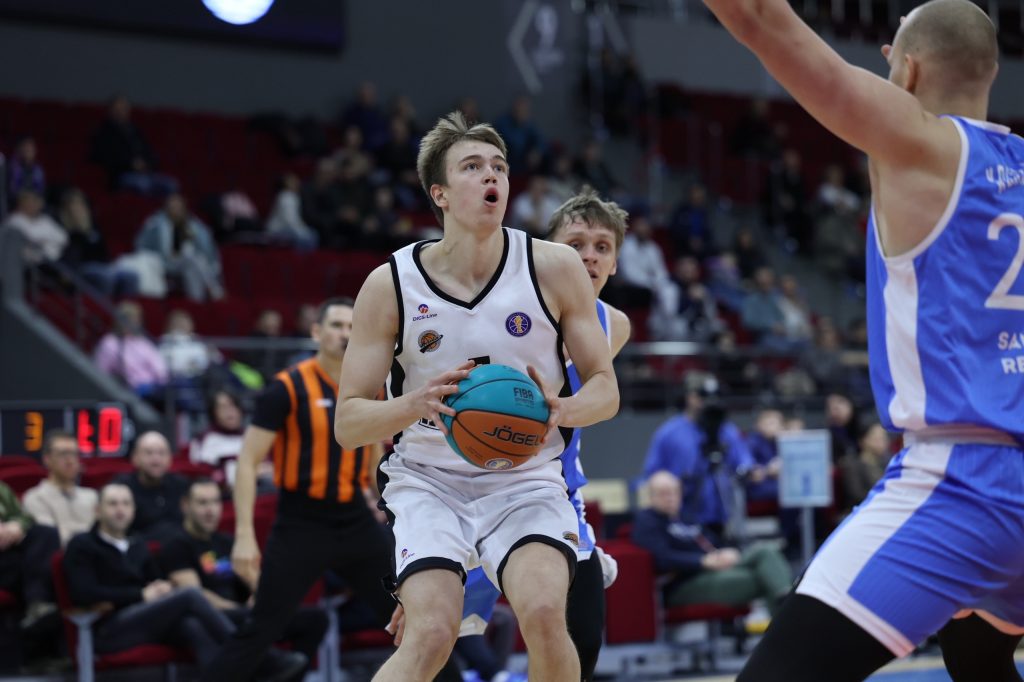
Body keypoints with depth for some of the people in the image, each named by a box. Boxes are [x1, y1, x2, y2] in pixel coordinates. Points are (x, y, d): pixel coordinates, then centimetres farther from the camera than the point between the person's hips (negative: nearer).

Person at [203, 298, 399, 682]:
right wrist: (244, 535, -17)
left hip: (356, 522, 5)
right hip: (300, 527, -5)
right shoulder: (288, 388, -10)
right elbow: (248, 461, -11)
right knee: (261, 631, -6)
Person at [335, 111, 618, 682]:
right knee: (431, 635, -22)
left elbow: (606, 390, 0)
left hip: (525, 478, 1)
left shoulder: (554, 268, -6)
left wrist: (560, 410, -24)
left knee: (544, 615, -24)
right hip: (429, 479, 0)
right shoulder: (390, 285, -7)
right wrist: (413, 406, -27)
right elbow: (347, 424, -5)